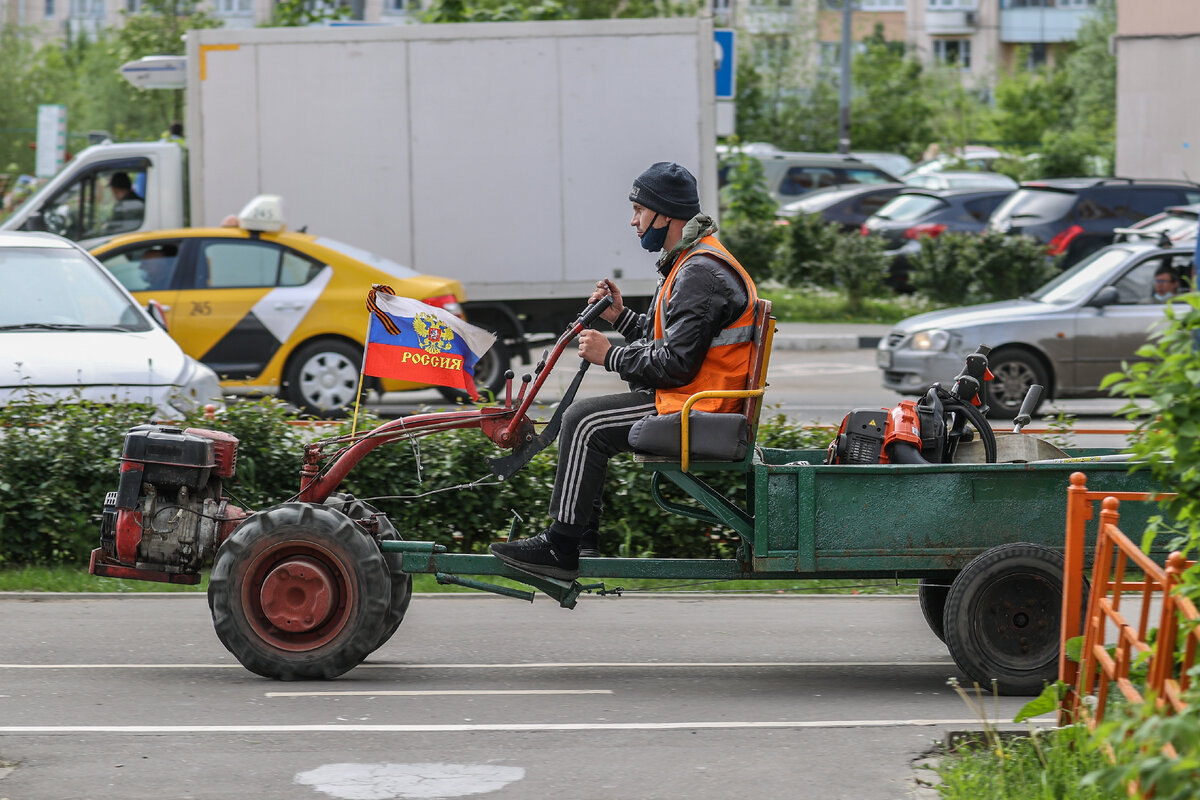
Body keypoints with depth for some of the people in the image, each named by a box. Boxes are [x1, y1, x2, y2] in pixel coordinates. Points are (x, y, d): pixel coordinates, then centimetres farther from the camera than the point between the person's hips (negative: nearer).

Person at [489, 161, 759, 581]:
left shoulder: (700, 274, -18)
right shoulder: (689, 263, 18)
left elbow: (676, 364, -24)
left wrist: (610, 356, -13)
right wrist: (621, 316, 8)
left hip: (694, 411, -11)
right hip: (686, 400, 11)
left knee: (586, 423, -18)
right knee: (581, 418, 13)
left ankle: (561, 549, -16)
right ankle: (582, 540, 10)